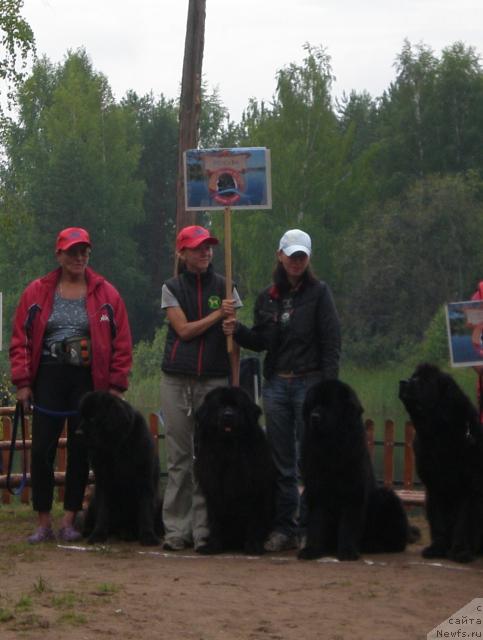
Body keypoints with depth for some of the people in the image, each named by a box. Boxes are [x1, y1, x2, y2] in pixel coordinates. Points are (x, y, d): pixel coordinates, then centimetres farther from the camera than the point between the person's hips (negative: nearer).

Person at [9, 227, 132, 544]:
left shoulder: (105, 294, 3)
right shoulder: (37, 292, 4)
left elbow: (122, 343, 2)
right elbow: (21, 339, 4)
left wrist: (116, 385, -3)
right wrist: (23, 381, -3)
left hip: (88, 382, 0)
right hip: (49, 378, 0)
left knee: (80, 452, 4)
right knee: (42, 451, -2)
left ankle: (70, 521, 14)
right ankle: (44, 523, 7)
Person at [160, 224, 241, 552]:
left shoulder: (224, 287, 7)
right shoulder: (172, 288, 7)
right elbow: (183, 329, -4)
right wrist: (218, 314, -10)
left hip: (214, 380, 0)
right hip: (177, 380, 0)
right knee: (179, 458, 1)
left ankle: (203, 531, 0)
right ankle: (176, 530, 5)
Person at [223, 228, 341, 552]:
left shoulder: (319, 293, -2)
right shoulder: (268, 297, 11)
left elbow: (331, 343, -6)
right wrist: (238, 330, -4)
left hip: (310, 384, -5)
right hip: (276, 384, 5)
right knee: (281, 461, 7)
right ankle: (284, 527, 12)